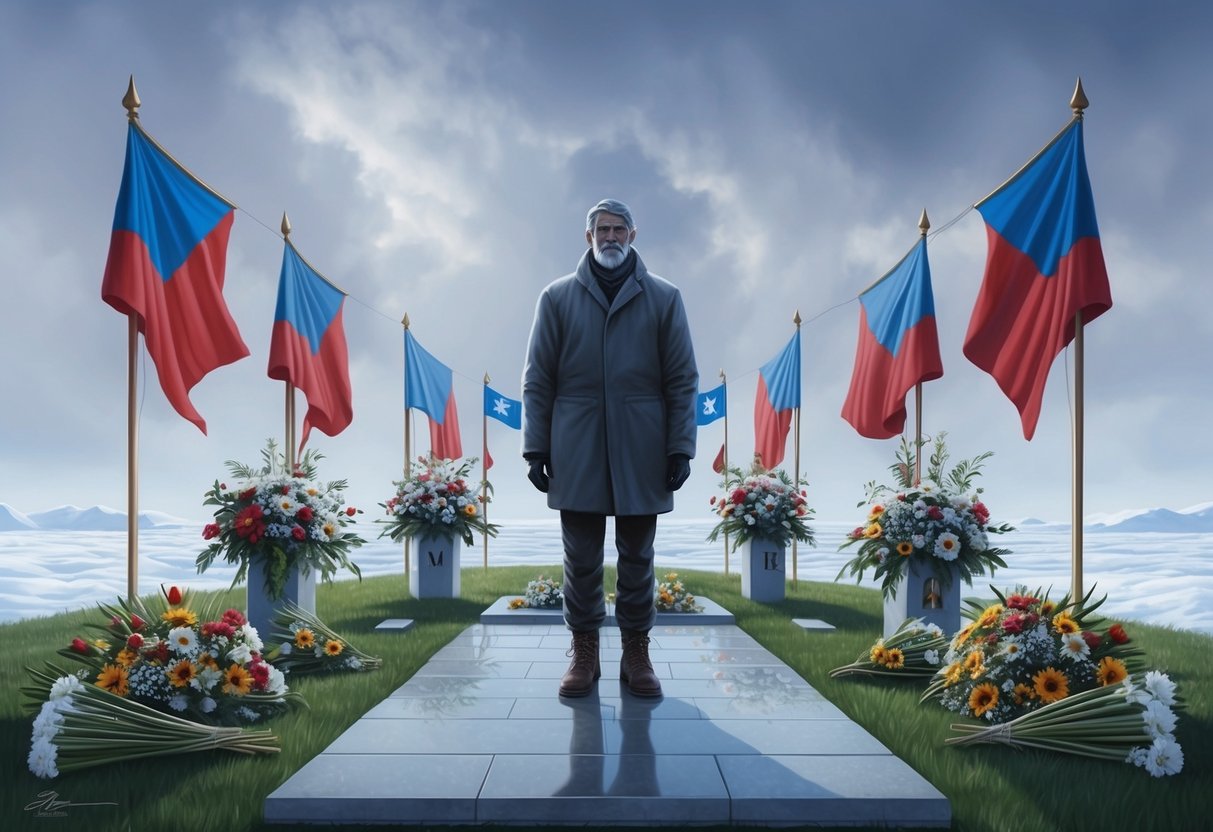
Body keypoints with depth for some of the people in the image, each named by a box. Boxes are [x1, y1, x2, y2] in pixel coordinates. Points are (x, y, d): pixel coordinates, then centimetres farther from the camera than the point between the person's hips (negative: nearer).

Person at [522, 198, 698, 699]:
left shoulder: (663, 298, 4)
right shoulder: (558, 297, 4)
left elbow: (682, 380, 3)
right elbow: (538, 380, 4)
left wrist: (680, 448, -3)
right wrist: (535, 447, -1)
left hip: (640, 453, 0)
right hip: (577, 454, 0)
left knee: (637, 558, 9)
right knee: (581, 559, 7)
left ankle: (636, 652, 21)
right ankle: (584, 653, 20)